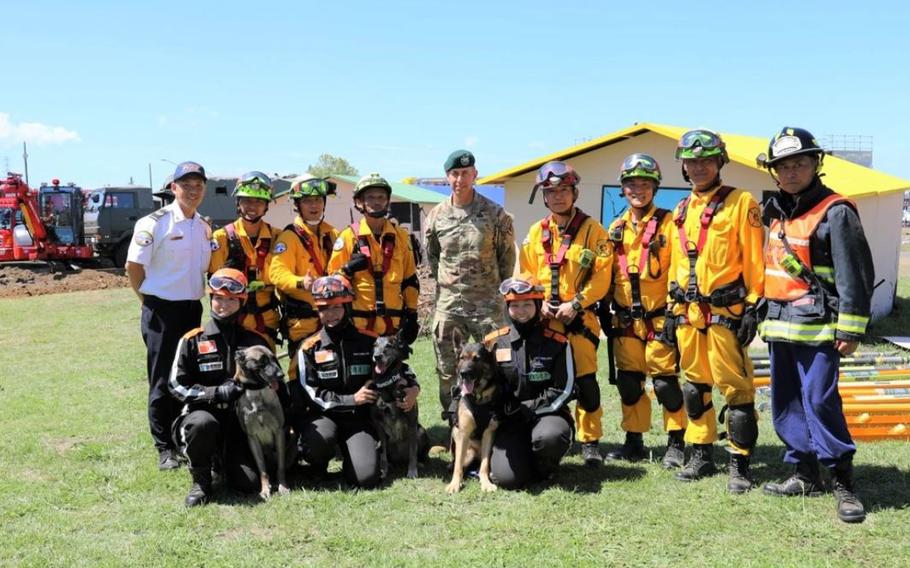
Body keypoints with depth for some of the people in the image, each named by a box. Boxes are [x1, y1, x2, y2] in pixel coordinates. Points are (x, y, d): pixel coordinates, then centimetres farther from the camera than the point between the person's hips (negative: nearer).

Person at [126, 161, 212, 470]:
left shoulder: (204, 226, 9)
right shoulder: (154, 223, -11)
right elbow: (134, 265, -8)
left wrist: (197, 296, 13)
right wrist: (150, 300, -1)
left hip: (193, 309, 6)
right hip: (162, 311, -6)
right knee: (162, 381, 1)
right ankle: (165, 448, 10)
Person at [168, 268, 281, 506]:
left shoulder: (255, 342, 10)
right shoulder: (193, 341, 2)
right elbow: (177, 386, -3)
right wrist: (217, 393, -16)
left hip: (241, 424, 2)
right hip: (203, 413, -2)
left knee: (249, 484, -15)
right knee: (202, 423, -39)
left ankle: (225, 459, 21)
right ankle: (201, 479, -10)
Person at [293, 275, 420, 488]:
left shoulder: (369, 341, 5)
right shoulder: (309, 348, 0)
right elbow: (311, 394, -5)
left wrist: (414, 387, -2)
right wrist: (351, 400, -11)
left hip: (359, 418, 1)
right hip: (322, 416, -1)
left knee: (367, 478, -19)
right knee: (321, 439, -36)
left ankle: (350, 457, 18)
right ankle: (317, 469, 1)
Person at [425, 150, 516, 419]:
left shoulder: (495, 214, -3)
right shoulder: (436, 215, 4)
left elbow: (507, 256, 5)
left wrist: (497, 290, 7)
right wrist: (443, 283, 11)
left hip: (487, 304, -2)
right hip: (448, 304, 3)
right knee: (447, 368, 8)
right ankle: (451, 418, 20)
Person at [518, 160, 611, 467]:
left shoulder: (592, 229, -2)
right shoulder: (536, 232, 9)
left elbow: (601, 276, -6)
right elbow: (526, 273, 9)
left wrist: (575, 304, -13)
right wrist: (539, 302, -6)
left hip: (580, 316, -3)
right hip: (544, 316, 3)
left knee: (585, 378, -6)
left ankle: (590, 441, 6)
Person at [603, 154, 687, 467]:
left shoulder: (668, 223, -2)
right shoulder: (617, 227, 12)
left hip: (658, 318, -5)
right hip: (625, 320, 5)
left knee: (666, 381, -2)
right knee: (628, 382, 10)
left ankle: (676, 442, 11)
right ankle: (634, 441, 21)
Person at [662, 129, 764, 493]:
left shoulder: (740, 203, -3)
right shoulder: (681, 211, 15)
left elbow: (754, 260, -7)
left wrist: (753, 307, -11)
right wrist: (671, 310, 16)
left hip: (725, 313, -6)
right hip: (688, 314, 6)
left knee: (735, 388, -4)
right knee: (695, 387, 13)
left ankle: (740, 463, 6)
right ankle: (701, 455, 24)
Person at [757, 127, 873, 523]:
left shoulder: (835, 212, -9)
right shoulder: (775, 211, 14)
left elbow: (855, 274, -13)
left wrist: (851, 329, -15)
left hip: (817, 326, -8)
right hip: (779, 324, 8)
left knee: (820, 402, -11)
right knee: (786, 404, 11)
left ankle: (843, 483, 0)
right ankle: (805, 475, 23)